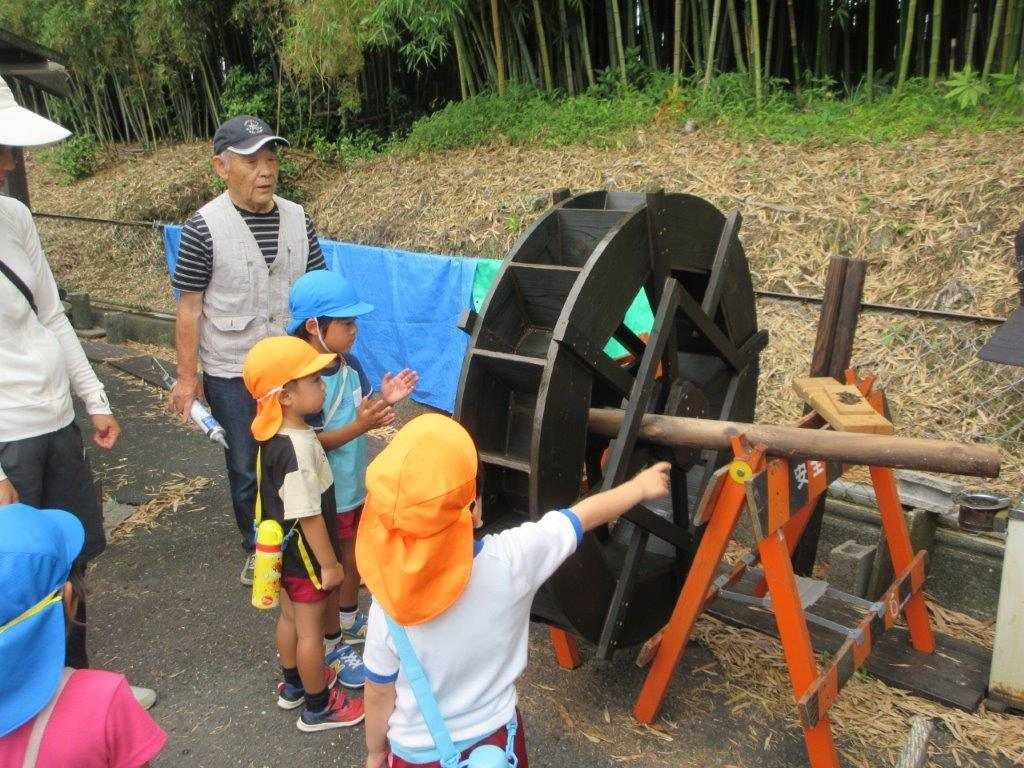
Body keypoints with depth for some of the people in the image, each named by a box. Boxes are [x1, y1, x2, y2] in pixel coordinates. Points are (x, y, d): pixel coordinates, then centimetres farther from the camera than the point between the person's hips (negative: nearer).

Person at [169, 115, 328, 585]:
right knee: (247, 471, 11)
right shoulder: (204, 227, -12)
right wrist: (187, 378, -7)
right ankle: (256, 549, 34)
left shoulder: (297, 219, 0)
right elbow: (189, 308, -8)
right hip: (232, 376, -3)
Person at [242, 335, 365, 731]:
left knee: (290, 616, 26)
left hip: (285, 549, 9)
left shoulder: (277, 432, -5)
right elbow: (308, 515, -27)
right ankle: (318, 707, 29)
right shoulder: (297, 449, -33)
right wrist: (330, 564, -19)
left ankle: (294, 684, 47)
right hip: (305, 553, -9)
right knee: (311, 628, 9)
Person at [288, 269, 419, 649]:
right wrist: (360, 426, -34)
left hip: (355, 486, 7)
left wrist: (384, 400, -11)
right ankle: (331, 641, 32)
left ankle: (349, 618, 48)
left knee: (353, 558, 25)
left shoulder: (350, 364, -3)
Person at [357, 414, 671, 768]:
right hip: (495, 739, 1)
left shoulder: (388, 603, -27)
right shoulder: (510, 559, -28)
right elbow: (587, 514, -11)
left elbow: (379, 696, -12)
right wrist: (641, 487, 6)